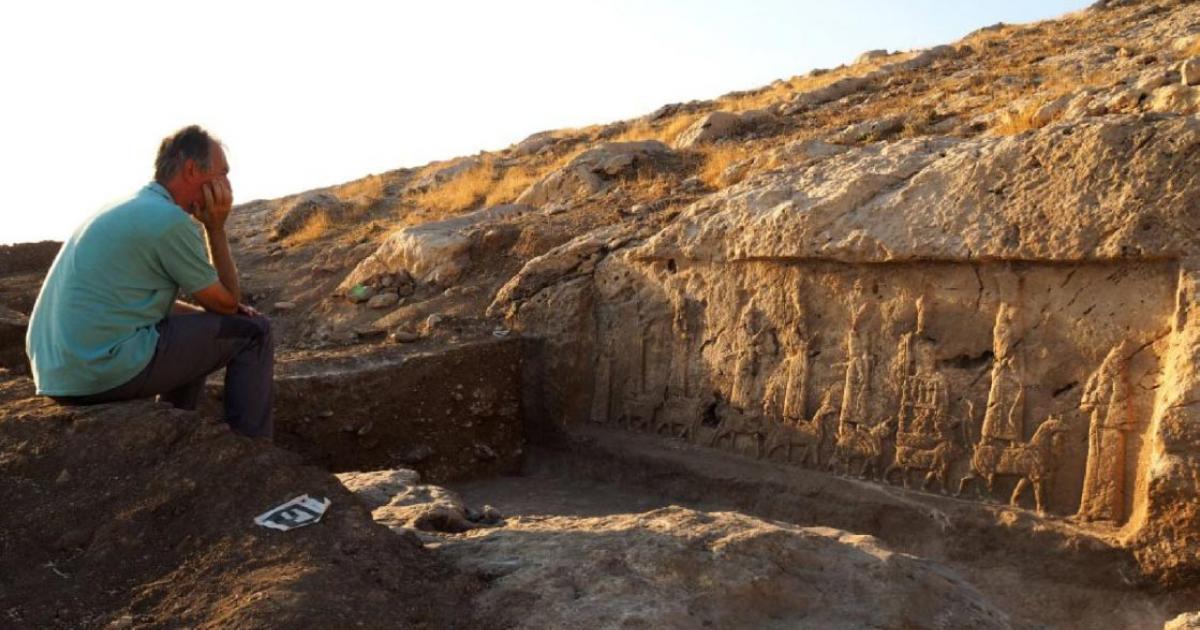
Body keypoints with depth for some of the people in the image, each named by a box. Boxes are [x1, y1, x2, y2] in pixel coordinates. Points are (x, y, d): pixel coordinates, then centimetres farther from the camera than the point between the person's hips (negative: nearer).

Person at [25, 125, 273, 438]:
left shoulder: (130, 210, 16)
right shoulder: (170, 219, -13)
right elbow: (228, 301, -2)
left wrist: (228, 311, 17)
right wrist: (216, 228, 2)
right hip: (107, 369, -10)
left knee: (193, 328, 30)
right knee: (252, 331, -1)